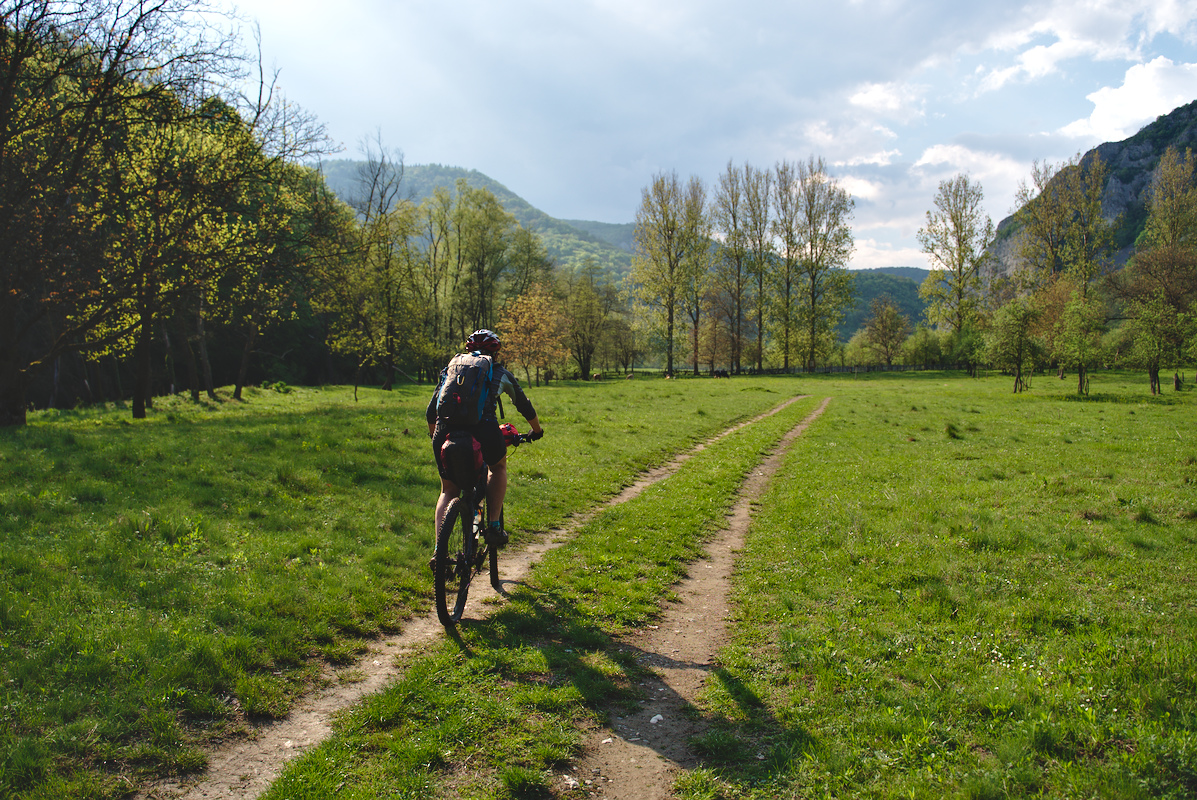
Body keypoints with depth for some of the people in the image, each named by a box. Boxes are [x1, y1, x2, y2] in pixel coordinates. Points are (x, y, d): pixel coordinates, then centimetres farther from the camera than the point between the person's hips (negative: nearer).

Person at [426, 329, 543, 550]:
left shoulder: (450, 369, 26)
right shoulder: (500, 373, 23)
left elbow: (431, 412, 29)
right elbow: (524, 405, 36)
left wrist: (435, 435, 48)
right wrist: (537, 430, 53)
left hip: (447, 431, 2)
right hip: (483, 429, -2)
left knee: (448, 490, 22)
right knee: (498, 467, 31)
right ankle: (494, 526, 18)